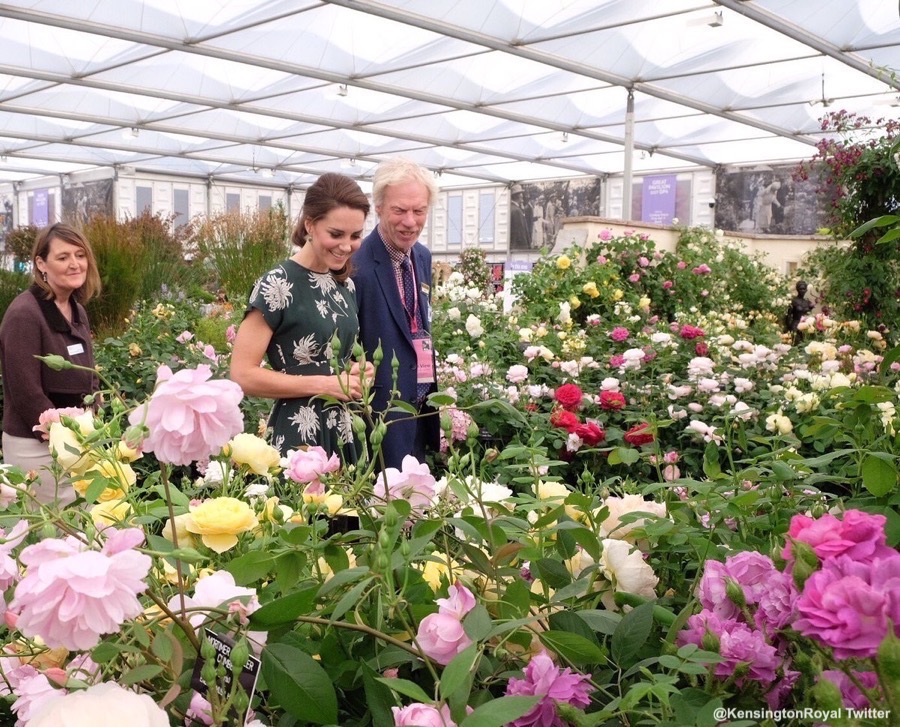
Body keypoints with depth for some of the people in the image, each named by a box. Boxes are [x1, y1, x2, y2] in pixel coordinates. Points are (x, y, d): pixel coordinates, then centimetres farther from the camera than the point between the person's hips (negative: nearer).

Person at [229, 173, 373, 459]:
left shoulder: (345, 285, 7)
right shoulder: (278, 285, -14)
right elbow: (243, 374, -17)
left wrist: (354, 371, 1)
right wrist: (324, 384, -17)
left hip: (341, 433, 7)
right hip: (297, 437, -7)